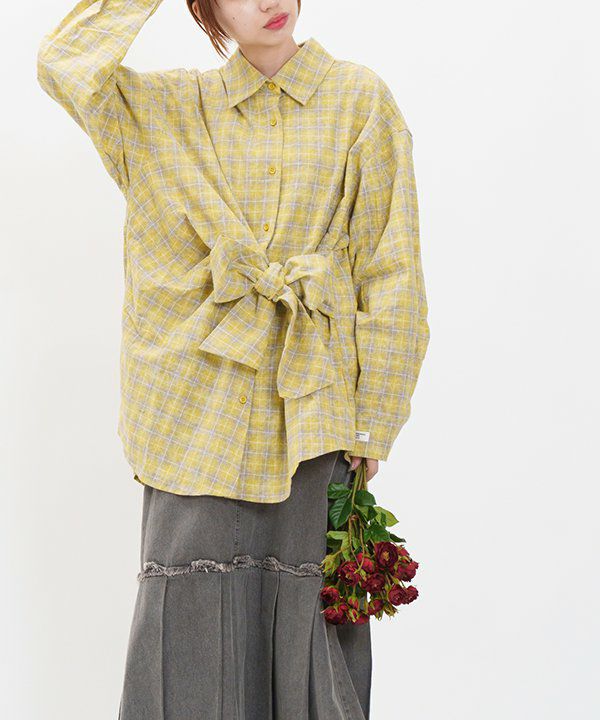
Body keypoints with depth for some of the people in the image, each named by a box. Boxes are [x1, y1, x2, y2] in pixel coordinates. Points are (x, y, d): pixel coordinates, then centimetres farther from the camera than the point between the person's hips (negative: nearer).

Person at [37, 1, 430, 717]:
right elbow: (63, 64, -4)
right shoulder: (173, 106, 8)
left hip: (310, 395, -1)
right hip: (202, 398, 2)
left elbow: (389, 268, -1)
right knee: (195, 602, 2)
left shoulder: (359, 98, 0)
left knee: (302, 605, 4)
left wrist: (373, 417, -4)